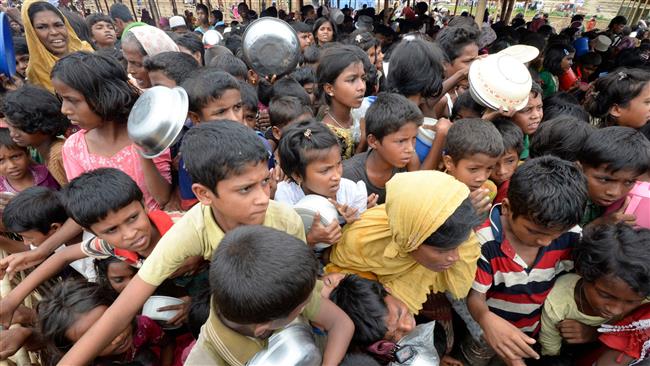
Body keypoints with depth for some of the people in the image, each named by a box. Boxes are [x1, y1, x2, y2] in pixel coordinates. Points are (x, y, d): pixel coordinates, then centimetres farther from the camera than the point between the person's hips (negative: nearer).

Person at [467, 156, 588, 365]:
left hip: (537, 330, 4)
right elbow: (475, 294, -27)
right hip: (488, 333, -3)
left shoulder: (571, 236, -18)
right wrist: (487, 320, -48)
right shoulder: (484, 242, -33)